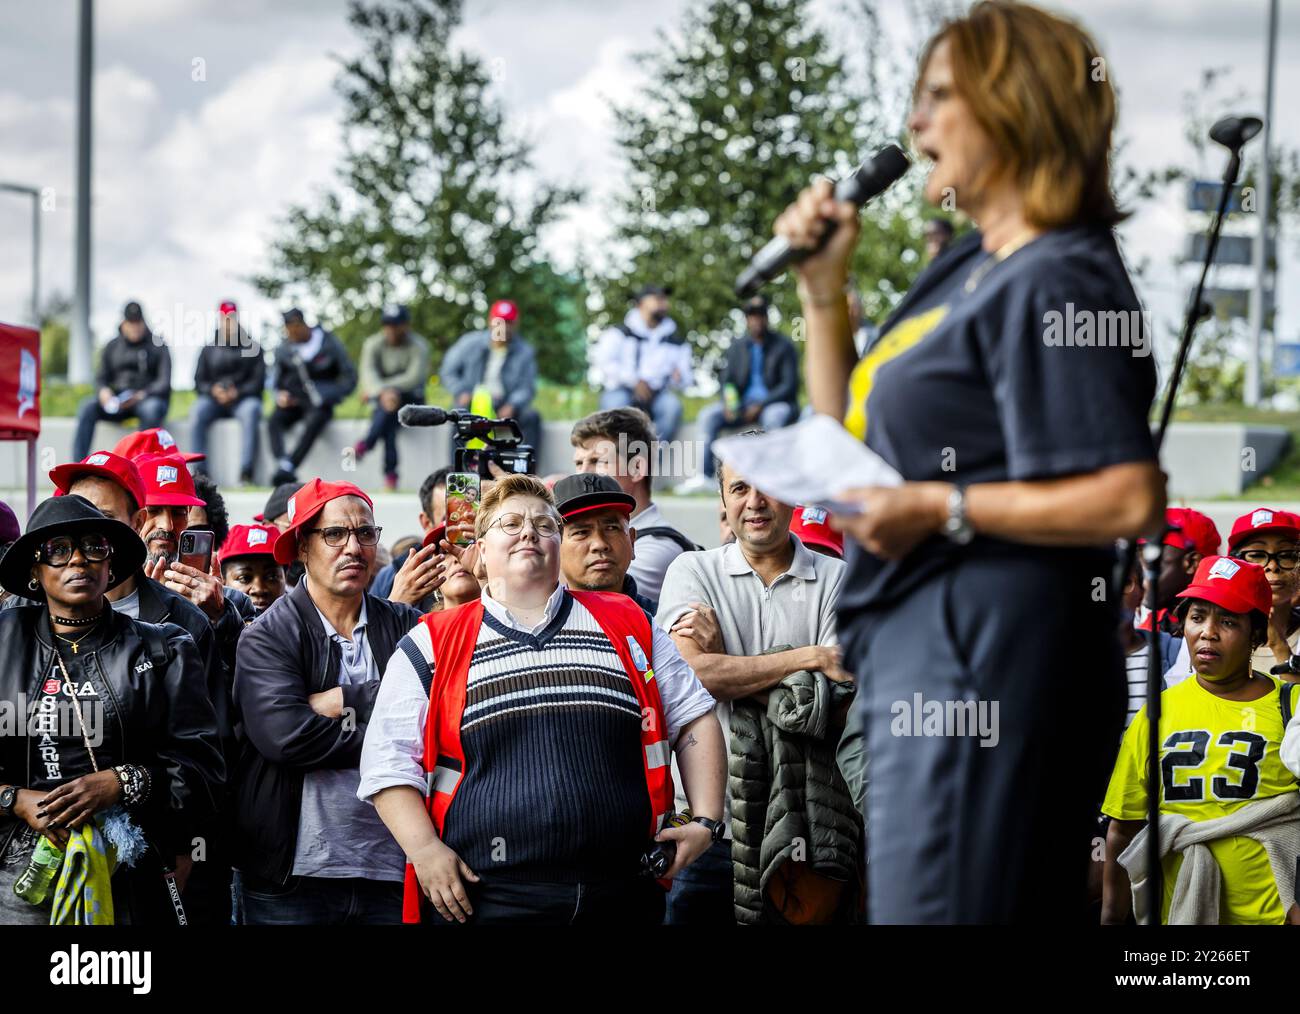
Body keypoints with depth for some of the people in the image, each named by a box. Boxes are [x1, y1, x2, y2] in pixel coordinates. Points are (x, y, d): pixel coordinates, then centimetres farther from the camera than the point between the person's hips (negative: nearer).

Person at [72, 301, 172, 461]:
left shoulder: (157, 345, 5)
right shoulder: (112, 347, 17)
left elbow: (164, 382, -4)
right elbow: (101, 377, 16)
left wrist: (142, 395, -22)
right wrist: (103, 391, -10)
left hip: (148, 398, -3)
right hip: (117, 400, 3)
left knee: (151, 409, -40)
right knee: (86, 408, -25)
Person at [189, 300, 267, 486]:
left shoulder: (252, 348, 10)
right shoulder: (209, 350, 18)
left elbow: (258, 380, 2)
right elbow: (199, 381, 12)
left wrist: (237, 392, -15)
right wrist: (213, 390, -10)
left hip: (243, 399, -2)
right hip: (214, 399, 2)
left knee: (250, 411, -37)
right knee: (197, 411, -31)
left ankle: (246, 472, -42)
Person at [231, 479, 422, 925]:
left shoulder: (404, 627, 9)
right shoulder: (267, 636, 0)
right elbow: (284, 733, -15)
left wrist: (341, 703, -12)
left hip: (391, 869, 2)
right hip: (294, 876, -2)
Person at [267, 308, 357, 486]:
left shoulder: (330, 345, -2)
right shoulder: (284, 350, 8)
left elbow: (350, 378, -2)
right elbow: (276, 381, 18)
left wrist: (327, 397, -15)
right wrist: (280, 396, -5)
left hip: (319, 404, -4)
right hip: (292, 402, 4)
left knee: (314, 421, -37)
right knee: (273, 421, -28)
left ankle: (287, 467, -48)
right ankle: (282, 465, -48)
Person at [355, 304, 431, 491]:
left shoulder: (418, 346, -6)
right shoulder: (373, 344, 0)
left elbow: (414, 378, -19)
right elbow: (368, 373, -17)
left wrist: (387, 387, -23)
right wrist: (382, 392, -38)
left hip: (410, 399, -2)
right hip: (380, 400, 2)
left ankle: (367, 444, -42)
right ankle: (390, 472, -41)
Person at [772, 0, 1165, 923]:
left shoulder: (1056, 283, -13)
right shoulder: (966, 267, 18)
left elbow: (1132, 499, -23)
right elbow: (851, 439, 24)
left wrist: (944, 511, -20)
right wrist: (824, 287, 14)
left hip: (989, 663, -11)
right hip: (914, 645, 11)